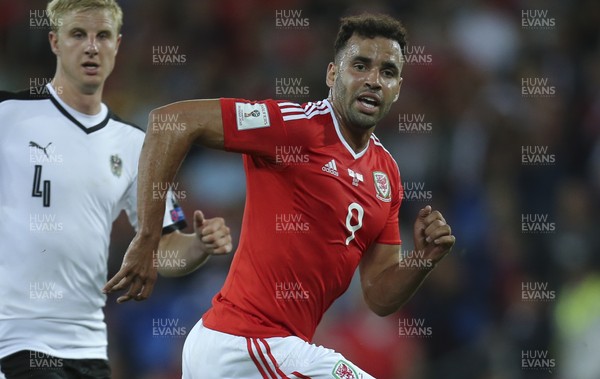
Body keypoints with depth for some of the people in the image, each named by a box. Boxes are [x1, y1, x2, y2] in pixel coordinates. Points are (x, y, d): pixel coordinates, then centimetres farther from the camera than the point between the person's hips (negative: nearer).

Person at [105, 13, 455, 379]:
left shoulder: (387, 173, 11)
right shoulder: (301, 125, -12)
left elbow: (380, 297, 14)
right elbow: (173, 121, -18)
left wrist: (423, 260, -7)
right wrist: (147, 240, -21)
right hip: (248, 348, -8)